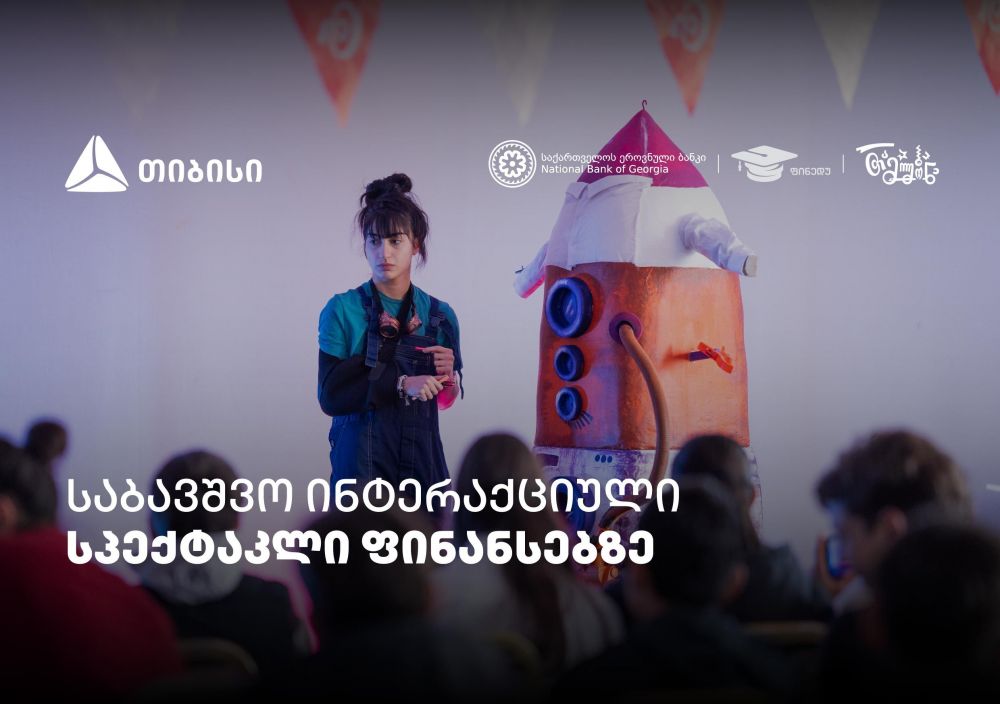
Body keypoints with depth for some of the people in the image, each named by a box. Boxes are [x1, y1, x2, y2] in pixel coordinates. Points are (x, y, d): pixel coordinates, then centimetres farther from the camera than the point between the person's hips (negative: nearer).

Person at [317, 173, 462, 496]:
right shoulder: (343, 310, -3)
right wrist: (401, 384, -19)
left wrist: (449, 377, -8)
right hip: (361, 461, -3)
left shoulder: (439, 314, 6)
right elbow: (330, 396, -10)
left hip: (422, 459, 3)